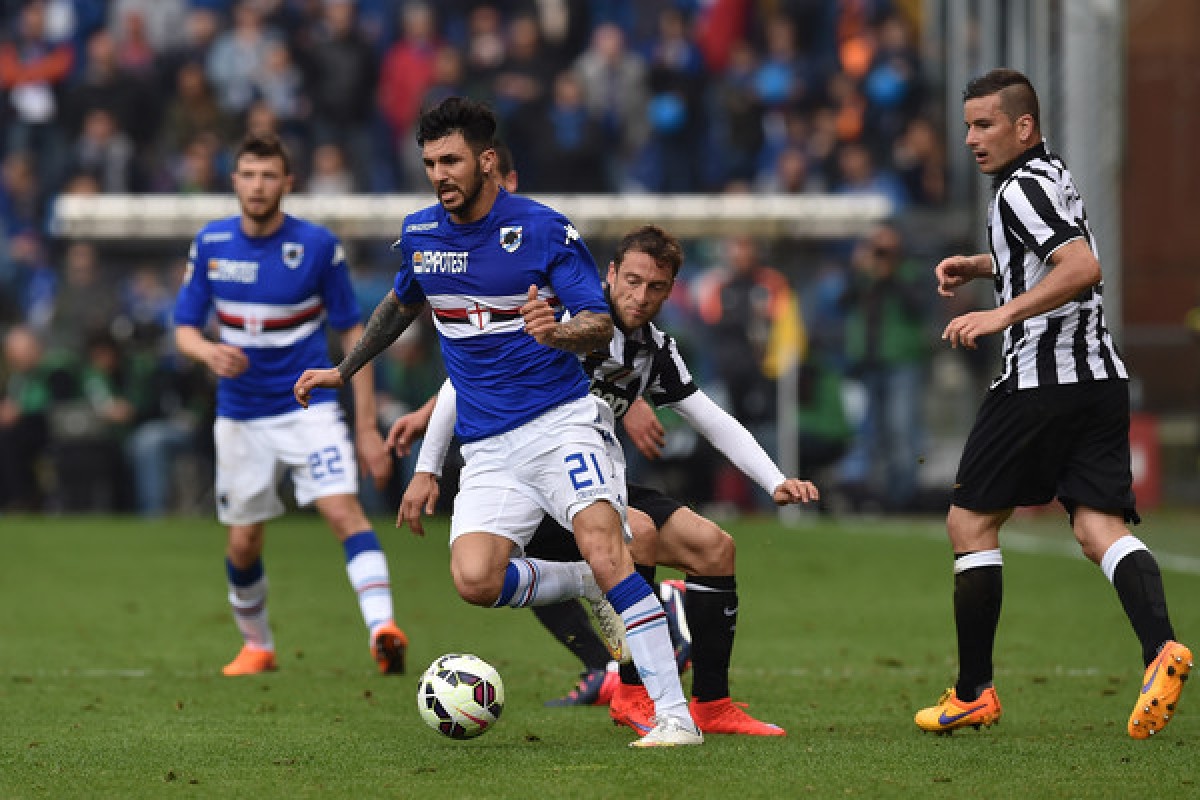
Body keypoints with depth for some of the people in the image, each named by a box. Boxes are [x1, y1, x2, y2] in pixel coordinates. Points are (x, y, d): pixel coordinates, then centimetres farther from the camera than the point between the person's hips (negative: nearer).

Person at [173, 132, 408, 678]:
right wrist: (208, 351, -21)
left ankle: (382, 629, -36)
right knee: (243, 544, 9)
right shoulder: (211, 244, -1)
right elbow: (184, 328, 5)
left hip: (308, 407, -3)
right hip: (240, 417, 3)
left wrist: (367, 427, -7)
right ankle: (257, 646, 33)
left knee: (344, 511, -23)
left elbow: (353, 334, -3)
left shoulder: (318, 246, -9)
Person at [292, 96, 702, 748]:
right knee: (475, 581, -18)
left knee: (603, 548, -25)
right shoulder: (421, 234, 9)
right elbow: (402, 303, 31)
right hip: (487, 444, 4)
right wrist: (343, 370, 35)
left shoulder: (544, 229, -7)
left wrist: (558, 332, -30)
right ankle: (591, 587, 11)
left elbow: (601, 327, -9)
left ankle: (674, 715, -24)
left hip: (562, 419, -4)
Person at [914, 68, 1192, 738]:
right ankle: (1161, 647, -31)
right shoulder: (1053, 175, 19)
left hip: (1043, 378, -9)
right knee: (1100, 526, -4)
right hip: (1101, 375, 9)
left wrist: (1002, 314, -28)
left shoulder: (1023, 188, -11)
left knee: (971, 522, 5)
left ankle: (974, 694, 7)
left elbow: (1083, 266, -26)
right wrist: (979, 266, 25)